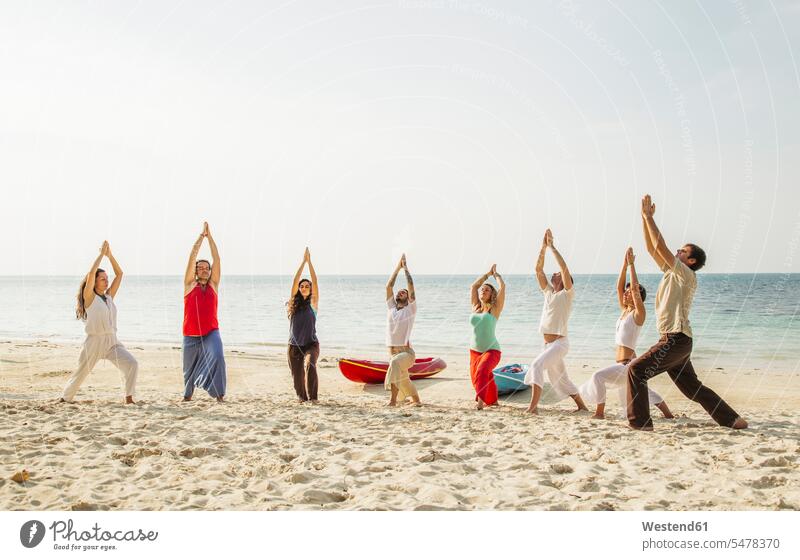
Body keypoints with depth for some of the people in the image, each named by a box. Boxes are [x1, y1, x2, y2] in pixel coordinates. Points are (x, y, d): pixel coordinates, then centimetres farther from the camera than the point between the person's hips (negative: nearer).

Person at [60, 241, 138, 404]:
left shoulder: (109, 296, 10)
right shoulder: (89, 297, -4)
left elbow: (119, 274, 9)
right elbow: (91, 274, -18)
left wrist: (110, 254, 2)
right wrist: (101, 253, -14)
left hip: (112, 341, 4)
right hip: (94, 341, -4)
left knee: (132, 364, -14)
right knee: (80, 373, 8)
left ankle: (129, 398, -9)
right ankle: (65, 398, 29)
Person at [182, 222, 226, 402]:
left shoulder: (213, 285, 7)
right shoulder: (190, 285, 3)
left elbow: (217, 259, 1)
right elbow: (192, 256, -3)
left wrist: (210, 236, -1)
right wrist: (202, 235, -3)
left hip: (211, 332, 0)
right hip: (191, 334, 0)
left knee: (217, 357, -25)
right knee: (190, 366, 13)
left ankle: (219, 392, -14)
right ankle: (188, 393, 40)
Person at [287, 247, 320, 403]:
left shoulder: (313, 303, 0)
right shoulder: (294, 302, 4)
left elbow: (315, 282, -8)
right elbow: (295, 281, -4)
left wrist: (309, 261, -11)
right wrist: (303, 261, -7)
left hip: (311, 344, -3)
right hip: (294, 346, 3)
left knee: (310, 366, -28)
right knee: (297, 374, 7)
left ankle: (312, 396, -18)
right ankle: (301, 396, 34)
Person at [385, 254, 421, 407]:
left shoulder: (410, 309, 2)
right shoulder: (391, 308, 13)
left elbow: (411, 286, -4)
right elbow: (388, 286, 8)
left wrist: (406, 268, 3)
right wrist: (397, 268, 9)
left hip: (407, 351, -6)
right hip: (392, 352, 6)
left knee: (395, 363, -35)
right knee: (404, 381, 13)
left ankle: (393, 399, -36)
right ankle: (416, 399, 39)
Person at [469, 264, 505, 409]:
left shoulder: (495, 308, -3)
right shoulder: (475, 307, 9)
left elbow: (502, 286, -9)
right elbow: (473, 286, 13)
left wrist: (495, 273, 8)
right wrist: (488, 273, 18)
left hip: (491, 350, -6)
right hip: (474, 350, 6)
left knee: (482, 371, -30)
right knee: (476, 378, 10)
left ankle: (480, 402, -36)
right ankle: (492, 400, 34)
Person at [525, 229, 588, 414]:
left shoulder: (567, 294, -4)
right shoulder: (548, 292, 14)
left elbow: (564, 267, -16)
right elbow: (538, 269, 9)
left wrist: (552, 246, -13)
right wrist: (543, 247, 1)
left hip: (560, 342, -8)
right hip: (548, 343, 8)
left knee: (536, 366, -26)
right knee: (560, 379, 16)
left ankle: (533, 407, -31)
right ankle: (582, 406, 30)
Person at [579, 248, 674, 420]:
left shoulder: (639, 314, -10)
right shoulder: (624, 311, 10)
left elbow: (635, 288, -21)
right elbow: (619, 286, 6)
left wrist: (632, 264, -19)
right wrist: (625, 263, 1)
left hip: (629, 363, -9)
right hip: (622, 364, 9)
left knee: (598, 376, -24)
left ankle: (600, 413, -15)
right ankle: (669, 415, 35)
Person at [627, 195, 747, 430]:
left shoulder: (687, 275, -8)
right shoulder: (672, 273, 16)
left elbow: (660, 248, -17)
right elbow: (651, 248, 15)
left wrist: (649, 217, -13)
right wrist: (645, 217, 8)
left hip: (676, 339, -10)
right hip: (674, 340, 10)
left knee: (636, 369, -12)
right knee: (693, 387, 15)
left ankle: (639, 421, -10)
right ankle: (732, 419, 22)